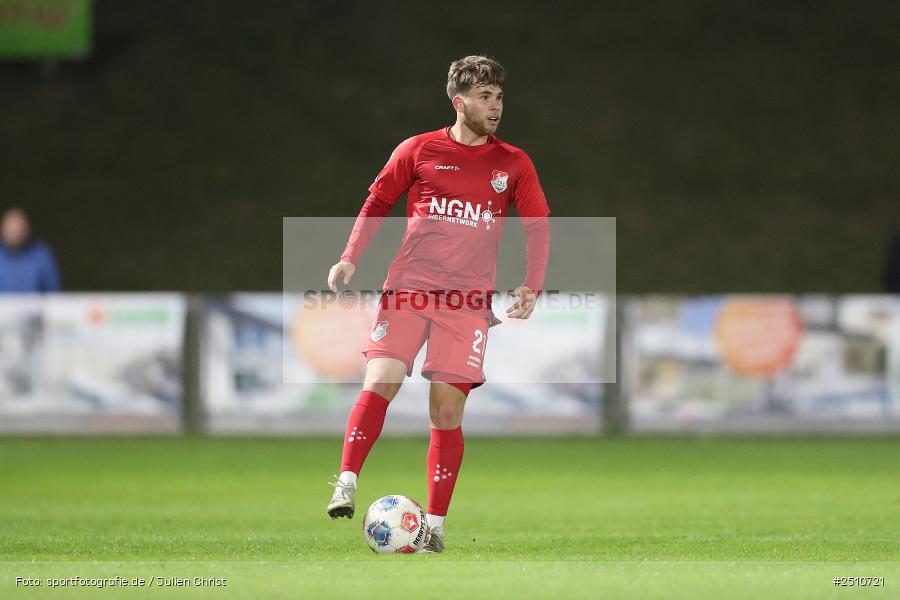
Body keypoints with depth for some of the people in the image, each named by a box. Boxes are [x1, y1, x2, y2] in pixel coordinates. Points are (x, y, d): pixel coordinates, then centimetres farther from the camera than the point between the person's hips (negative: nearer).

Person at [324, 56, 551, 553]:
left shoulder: (514, 164, 10)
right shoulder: (419, 150, 6)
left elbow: (538, 226, 12)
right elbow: (378, 201, 14)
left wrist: (531, 287, -2)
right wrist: (350, 258, 2)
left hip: (468, 300, 1)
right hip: (408, 289, 0)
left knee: (447, 410, -4)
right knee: (380, 382, -20)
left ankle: (435, 525, 3)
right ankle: (346, 485, -14)